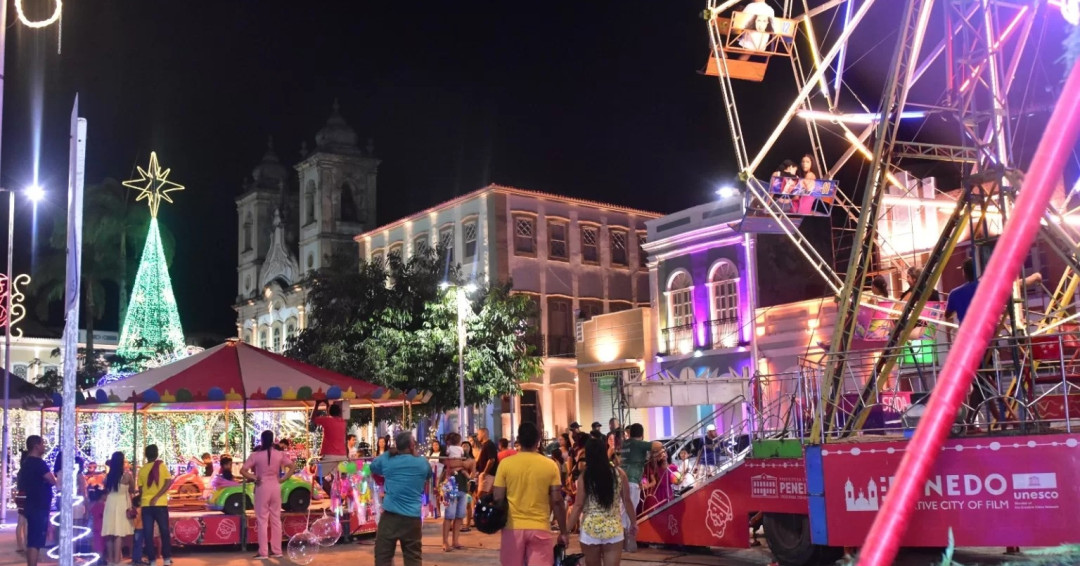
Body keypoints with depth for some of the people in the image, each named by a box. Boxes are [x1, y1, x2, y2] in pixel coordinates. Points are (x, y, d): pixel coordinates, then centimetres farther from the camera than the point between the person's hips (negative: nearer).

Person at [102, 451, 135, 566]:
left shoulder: (108, 476, 4)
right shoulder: (127, 475, -7)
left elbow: (106, 491, 14)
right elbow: (132, 490, 6)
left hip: (110, 503, 4)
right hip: (122, 503, -4)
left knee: (110, 533, 8)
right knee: (119, 533, -4)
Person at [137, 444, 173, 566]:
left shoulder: (142, 469, 5)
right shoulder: (161, 466, -1)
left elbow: (140, 489, 8)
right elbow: (169, 482, -12)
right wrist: (157, 497, -10)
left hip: (146, 505, 2)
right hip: (160, 504, -2)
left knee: (148, 534, 5)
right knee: (164, 531, 9)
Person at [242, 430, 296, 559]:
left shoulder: (256, 455, -8)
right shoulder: (279, 454, 1)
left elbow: (243, 470, -12)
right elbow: (293, 467, 1)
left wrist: (254, 478, -3)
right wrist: (283, 479, 2)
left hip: (262, 487, -3)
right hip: (275, 487, 3)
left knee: (262, 520, 2)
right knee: (276, 519, 10)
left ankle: (263, 552, 2)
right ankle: (276, 551, 14)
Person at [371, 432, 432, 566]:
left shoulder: (386, 459, 2)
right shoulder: (422, 463, 3)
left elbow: (372, 467, 23)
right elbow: (429, 476, 25)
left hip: (390, 515, 0)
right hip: (412, 517, 1)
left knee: (383, 555, 5)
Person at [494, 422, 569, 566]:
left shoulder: (506, 464, -4)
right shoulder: (550, 465, -3)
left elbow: (498, 498, -3)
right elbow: (557, 501, -3)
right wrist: (563, 531, 5)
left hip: (513, 527, 1)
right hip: (540, 528, 0)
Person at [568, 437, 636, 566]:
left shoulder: (584, 478, -4)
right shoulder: (619, 474, 1)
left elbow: (578, 506, -5)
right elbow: (627, 501, 7)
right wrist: (633, 522, 21)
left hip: (590, 530, 0)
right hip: (613, 529, 1)